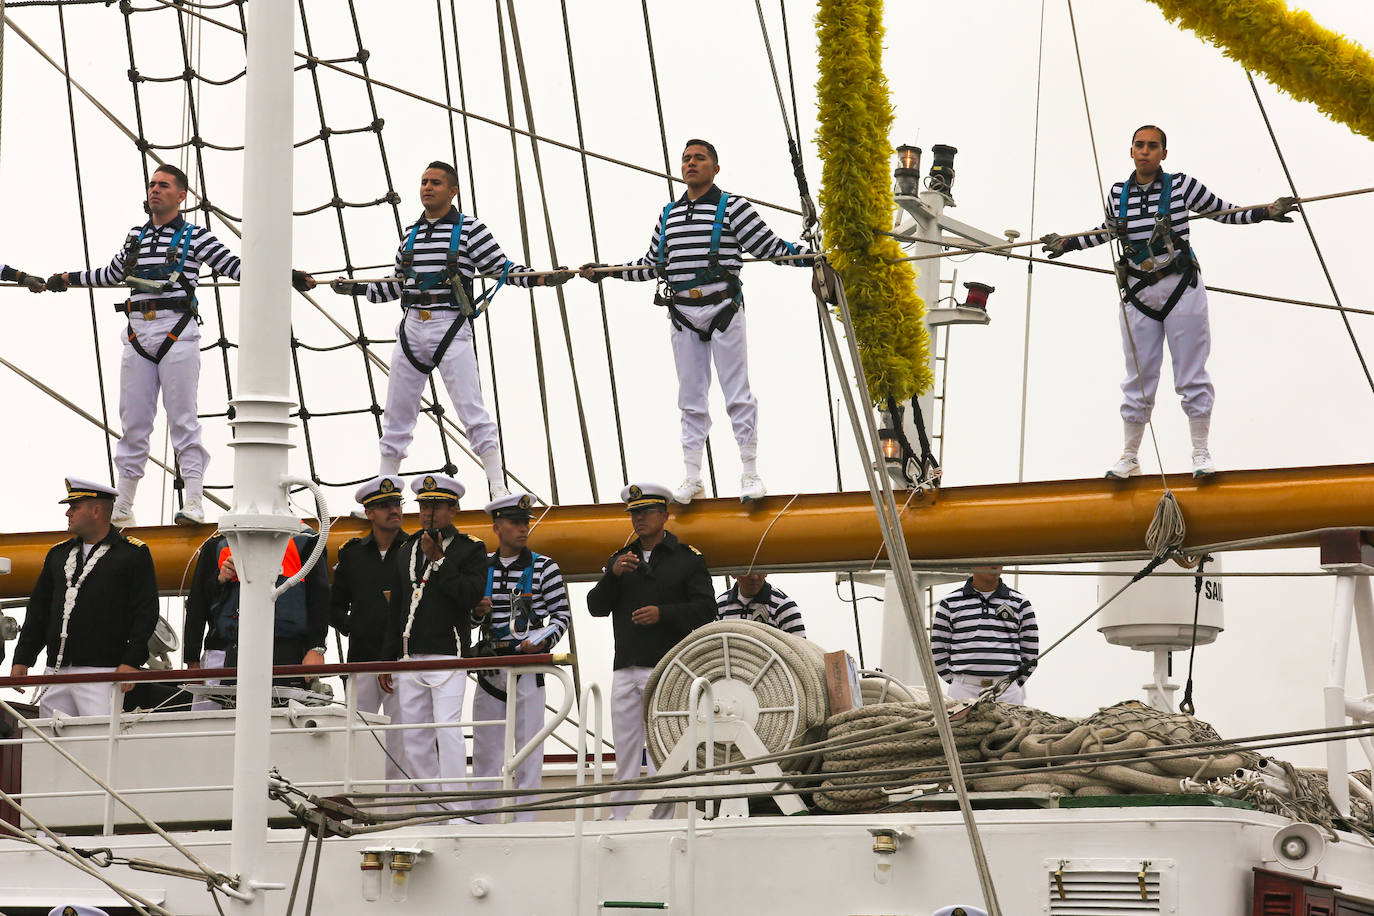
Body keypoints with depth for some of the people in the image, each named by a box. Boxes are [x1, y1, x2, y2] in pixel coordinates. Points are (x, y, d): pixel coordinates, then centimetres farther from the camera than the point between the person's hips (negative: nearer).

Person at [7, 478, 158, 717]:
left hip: (102, 670, -6)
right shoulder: (58, 554, 20)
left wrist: (131, 662, -14)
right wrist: (22, 660, 14)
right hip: (56, 671, 6)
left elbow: (146, 612, -5)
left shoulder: (133, 554, 2)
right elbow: (38, 609, 22)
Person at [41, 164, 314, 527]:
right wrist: (68, 278, 36)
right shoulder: (135, 237, 18)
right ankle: (122, 509, 9)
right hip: (138, 334, 5)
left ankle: (194, 504, -8)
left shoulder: (195, 236, 2)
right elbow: (112, 274, 34)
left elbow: (236, 267, 0)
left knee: (183, 421, -7)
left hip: (177, 332, -5)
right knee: (133, 425, 5)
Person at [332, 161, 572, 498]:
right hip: (411, 329, 5)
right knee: (396, 417, 8)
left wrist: (543, 278, -15)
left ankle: (499, 490, -7)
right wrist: (355, 288, 23)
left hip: (451, 329, -5)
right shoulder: (411, 232, 15)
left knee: (473, 412, -9)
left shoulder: (470, 229, 0)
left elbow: (503, 269, -1)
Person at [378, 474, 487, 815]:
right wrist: (387, 660, 17)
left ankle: (454, 808, -13)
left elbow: (471, 594, -15)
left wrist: (438, 560, -15)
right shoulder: (407, 550, 17)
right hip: (409, 656, 6)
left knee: (447, 727, -15)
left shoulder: (471, 549, 2)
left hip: (448, 657, -6)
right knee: (415, 736, 4)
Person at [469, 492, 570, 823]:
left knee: (528, 746, -3)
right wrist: (477, 612, -6)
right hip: (489, 666, 3)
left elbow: (562, 613, -1)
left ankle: (524, 820, 1)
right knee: (484, 748, 6)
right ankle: (482, 820, 13)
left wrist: (544, 641, -17)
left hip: (528, 667, -3)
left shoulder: (544, 567, 0)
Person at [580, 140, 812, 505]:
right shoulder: (668, 215, 15)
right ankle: (692, 477, 13)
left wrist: (813, 255, -17)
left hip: (723, 309, -5)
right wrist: (604, 272, 19)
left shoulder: (732, 207, -1)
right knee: (691, 398, 8)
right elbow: (650, 266, 23)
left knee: (738, 395, -2)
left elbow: (770, 247, -4)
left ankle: (750, 472, 4)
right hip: (683, 314, 5)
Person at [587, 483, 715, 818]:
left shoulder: (688, 558, 5)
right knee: (625, 753, 4)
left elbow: (705, 610, -2)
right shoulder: (621, 560, 19)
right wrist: (613, 575, -8)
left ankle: (660, 823, -3)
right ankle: (620, 821, 7)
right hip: (626, 670, 4)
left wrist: (663, 614, -15)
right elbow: (596, 607, 10)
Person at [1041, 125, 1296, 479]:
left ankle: (1201, 453, 13)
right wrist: (1068, 244, 24)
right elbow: (1109, 229, 23)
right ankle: (1130, 457, 20)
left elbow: (1226, 213, 2)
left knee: (1191, 374, 1)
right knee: (1139, 378, 9)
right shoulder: (1118, 193, 4)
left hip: (1181, 289, -3)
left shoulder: (1182, 185, -6)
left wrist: (1265, 212, -10)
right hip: (1138, 294, 3)